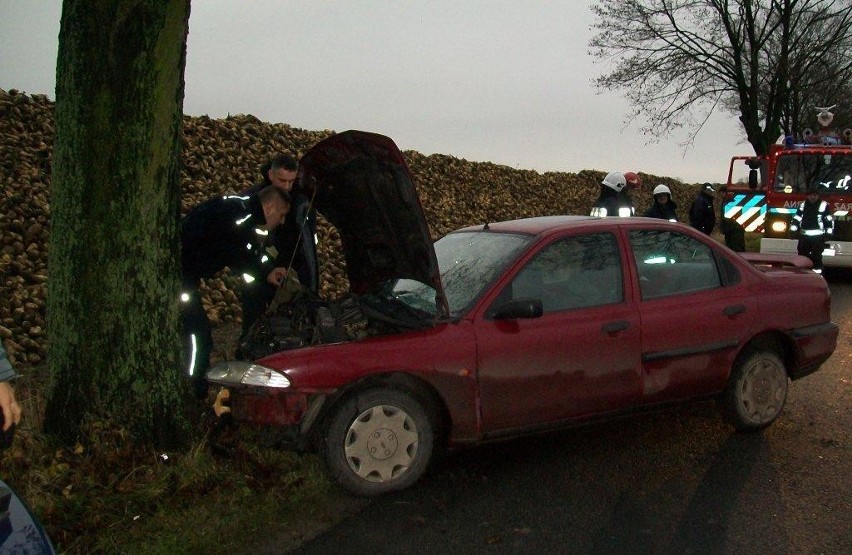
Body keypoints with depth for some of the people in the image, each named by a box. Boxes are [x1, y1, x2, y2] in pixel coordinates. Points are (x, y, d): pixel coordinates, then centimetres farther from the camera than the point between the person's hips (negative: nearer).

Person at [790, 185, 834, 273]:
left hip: (818, 236, -4)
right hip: (804, 236, 5)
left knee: (816, 256, -8)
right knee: (802, 255, 9)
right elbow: (796, 218, 14)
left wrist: (828, 232, -6)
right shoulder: (803, 205, 10)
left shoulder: (824, 205, -3)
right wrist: (793, 230, 7)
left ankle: (817, 271, -4)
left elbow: (829, 220, -1)